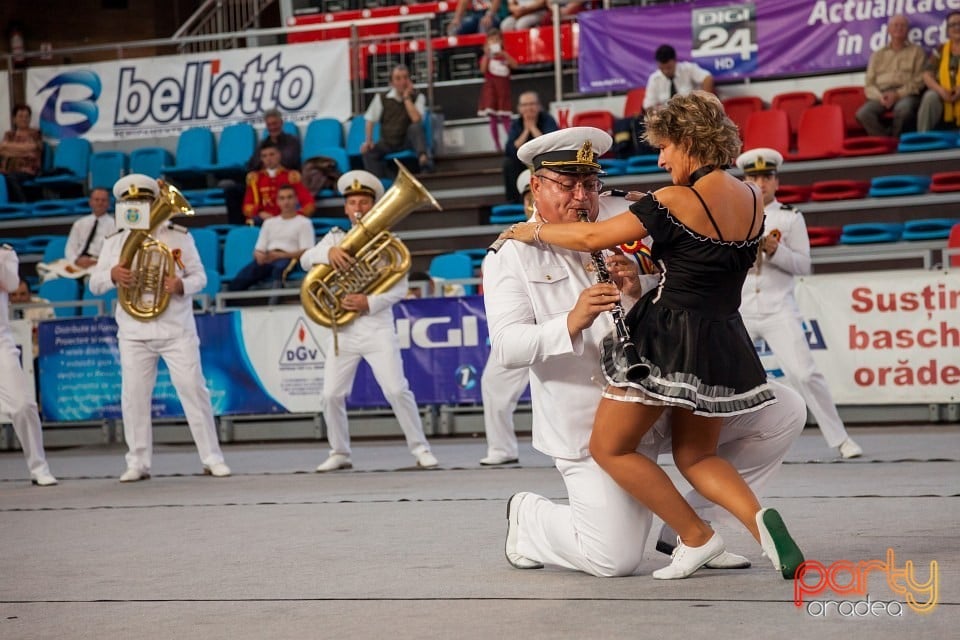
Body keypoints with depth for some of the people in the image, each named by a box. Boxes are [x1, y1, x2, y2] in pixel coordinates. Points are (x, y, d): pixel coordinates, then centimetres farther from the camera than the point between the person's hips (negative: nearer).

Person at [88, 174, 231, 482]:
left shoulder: (178, 236, 4)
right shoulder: (115, 242, 9)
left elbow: (199, 276, 4)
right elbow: (94, 283, 5)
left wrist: (181, 284, -19)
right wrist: (112, 275, -17)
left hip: (176, 328, -2)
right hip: (133, 331, 2)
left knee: (194, 390, -3)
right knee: (133, 396, 0)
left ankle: (212, 458, 3)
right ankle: (138, 462, 9)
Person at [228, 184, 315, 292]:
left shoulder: (304, 223, 14)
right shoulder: (269, 222, 30)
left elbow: (305, 252, 0)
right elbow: (259, 249, 22)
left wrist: (280, 255, -15)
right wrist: (259, 255, -5)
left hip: (288, 259, -4)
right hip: (267, 260, 4)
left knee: (279, 267, -44)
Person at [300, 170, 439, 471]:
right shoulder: (335, 238, 10)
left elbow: (400, 287, -4)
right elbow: (306, 260, -7)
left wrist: (370, 302, -20)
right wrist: (328, 252, -29)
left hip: (377, 325, -3)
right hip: (342, 330, 3)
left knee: (397, 390, -11)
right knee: (331, 395, 1)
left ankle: (420, 448, -1)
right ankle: (339, 453, 16)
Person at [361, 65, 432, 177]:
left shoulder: (417, 97, -4)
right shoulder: (382, 98, -1)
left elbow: (416, 119, -20)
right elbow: (370, 120, 4)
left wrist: (406, 97, -18)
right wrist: (368, 141, -9)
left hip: (409, 141, -2)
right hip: (387, 143, 2)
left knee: (416, 127, -33)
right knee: (368, 152, -25)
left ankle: (423, 158, -53)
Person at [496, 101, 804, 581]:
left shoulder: (674, 203, -16)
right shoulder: (752, 201, 4)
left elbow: (592, 238, -10)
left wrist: (533, 231, 6)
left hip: (666, 339, -7)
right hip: (724, 342, 7)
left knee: (610, 448, 8)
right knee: (696, 456, 20)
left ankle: (696, 537, 3)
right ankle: (758, 518, -8)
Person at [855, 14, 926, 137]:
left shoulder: (917, 51, 15)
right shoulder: (877, 55, 23)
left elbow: (919, 81, 3)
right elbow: (869, 84, 14)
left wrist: (898, 94, -12)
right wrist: (880, 96, -9)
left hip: (906, 95, -2)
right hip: (881, 96, 2)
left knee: (903, 108, -40)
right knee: (863, 113, -30)